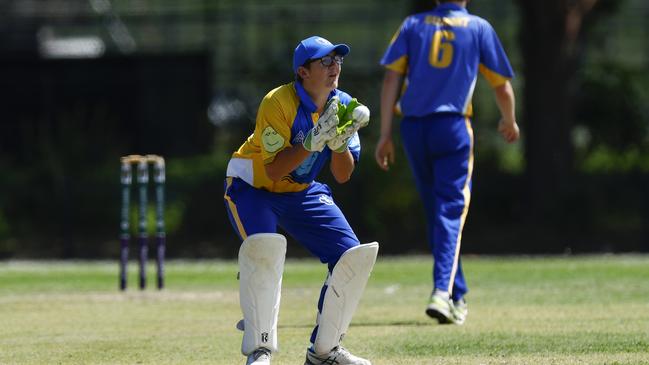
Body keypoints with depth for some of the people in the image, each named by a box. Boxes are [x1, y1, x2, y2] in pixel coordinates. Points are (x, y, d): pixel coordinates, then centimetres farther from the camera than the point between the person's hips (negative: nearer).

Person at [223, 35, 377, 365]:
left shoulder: (342, 106, -8)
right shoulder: (278, 103, -26)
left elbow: (343, 176, -8)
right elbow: (274, 171, -30)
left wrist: (338, 141, -27)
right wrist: (314, 141, -40)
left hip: (302, 193, 6)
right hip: (252, 186, -6)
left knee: (354, 255, -6)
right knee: (264, 244, -35)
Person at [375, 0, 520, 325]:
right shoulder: (479, 28, 7)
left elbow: (392, 79, 2)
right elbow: (502, 86, 10)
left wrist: (385, 134, 2)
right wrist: (509, 122, 29)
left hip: (413, 128, 3)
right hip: (453, 127, -3)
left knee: (435, 211, 14)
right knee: (451, 210, -5)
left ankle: (456, 296, 21)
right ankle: (443, 292, -23)